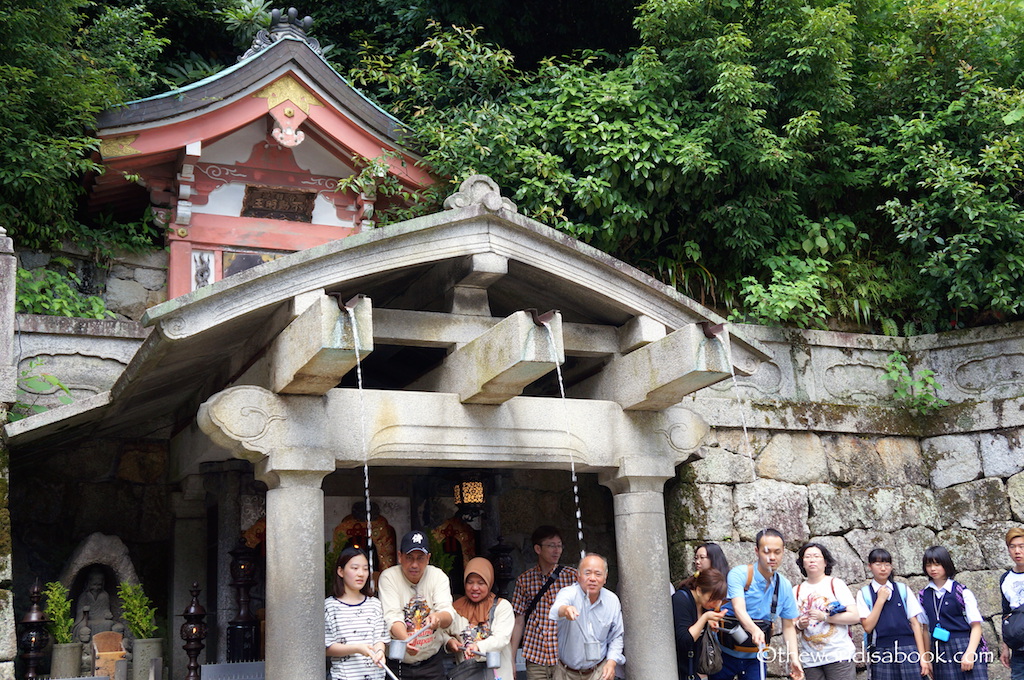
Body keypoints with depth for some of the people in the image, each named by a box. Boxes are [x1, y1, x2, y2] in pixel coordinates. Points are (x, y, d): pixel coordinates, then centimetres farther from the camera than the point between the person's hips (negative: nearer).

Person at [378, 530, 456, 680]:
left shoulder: (438, 576, -1)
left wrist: (438, 617, -38)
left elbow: (448, 615, -13)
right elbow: (392, 617, -19)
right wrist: (405, 640, -40)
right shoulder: (389, 576, -7)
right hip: (397, 664, -2)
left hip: (431, 662, 2)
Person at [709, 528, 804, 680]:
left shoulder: (785, 586, -1)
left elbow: (788, 626, 5)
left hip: (756, 658, 3)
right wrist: (754, 630, -49)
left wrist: (794, 659, -8)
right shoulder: (739, 574, -16)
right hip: (726, 654, -3)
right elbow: (739, 609, -30)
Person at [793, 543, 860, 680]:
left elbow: (855, 617, -5)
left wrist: (824, 617, -13)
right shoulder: (797, 591, 13)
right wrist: (799, 625, -7)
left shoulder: (836, 584, 3)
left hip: (839, 655, -3)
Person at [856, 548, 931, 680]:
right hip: (880, 652, -1)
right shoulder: (864, 593, 5)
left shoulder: (903, 590, 9)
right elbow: (868, 627, -4)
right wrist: (880, 600, -5)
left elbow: (915, 624, 7)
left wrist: (922, 656, 1)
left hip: (907, 648, 1)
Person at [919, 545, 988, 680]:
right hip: (940, 652, 3)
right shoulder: (923, 596, 11)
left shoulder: (962, 592, 0)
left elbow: (976, 626, -2)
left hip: (965, 648, -3)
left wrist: (969, 653, -13)